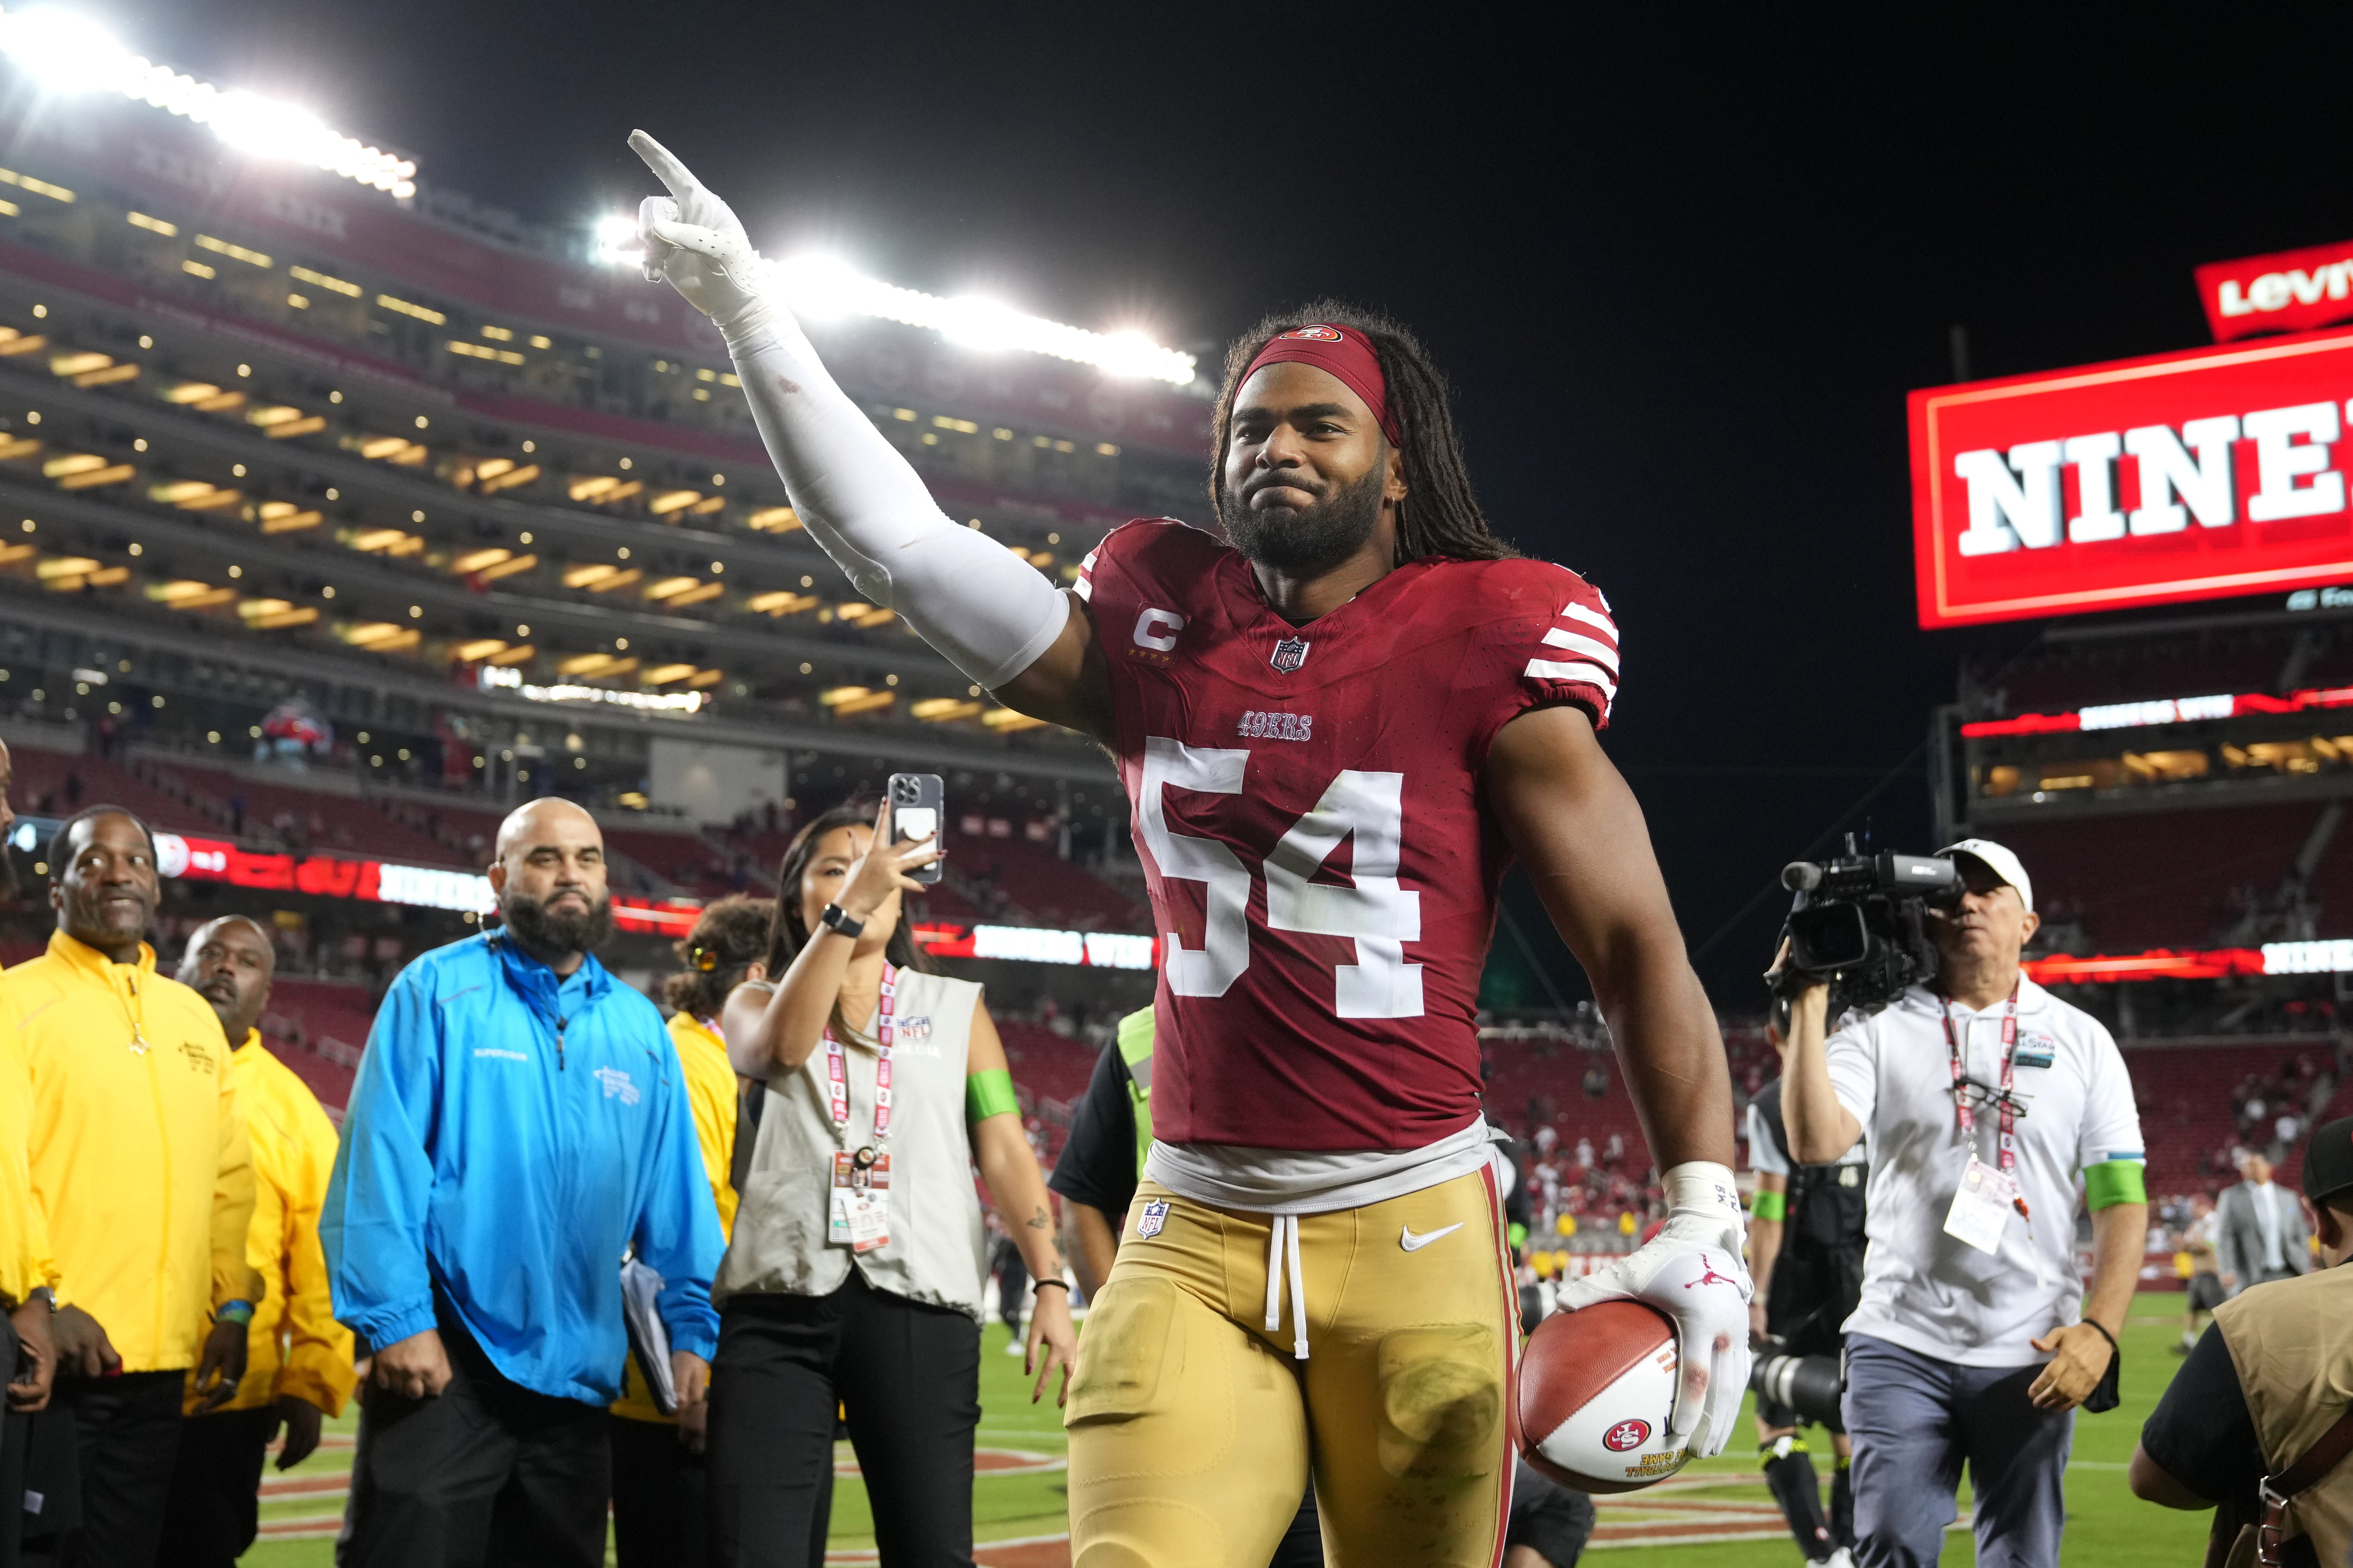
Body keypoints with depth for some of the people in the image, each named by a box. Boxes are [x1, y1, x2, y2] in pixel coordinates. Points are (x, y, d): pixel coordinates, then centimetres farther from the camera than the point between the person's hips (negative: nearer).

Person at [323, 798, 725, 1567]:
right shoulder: (437, 991, -1)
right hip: (442, 1358, -4)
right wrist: (396, 1318, -15)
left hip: (579, 1369, 5)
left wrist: (692, 1331, 3)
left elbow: (675, 1194, 11)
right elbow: (380, 1163, -8)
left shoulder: (640, 1027, 12)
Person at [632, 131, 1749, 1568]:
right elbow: (903, 546, 10)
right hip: (1195, 1235, 2)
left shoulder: (1483, 643, -3)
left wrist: (1705, 1220, -12)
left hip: (1413, 1234, -2)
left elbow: (1634, 944, -4)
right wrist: (748, 309, 10)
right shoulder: (1167, 632, 7)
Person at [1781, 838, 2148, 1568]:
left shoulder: (2081, 1041, 7)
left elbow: (2122, 1200, 3)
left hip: (2031, 1359, 1)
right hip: (1901, 1346, -1)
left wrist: (2100, 1330, -9)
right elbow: (1815, 1140, -13)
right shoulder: (1881, 1032, 4)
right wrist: (1810, 1000, -13)